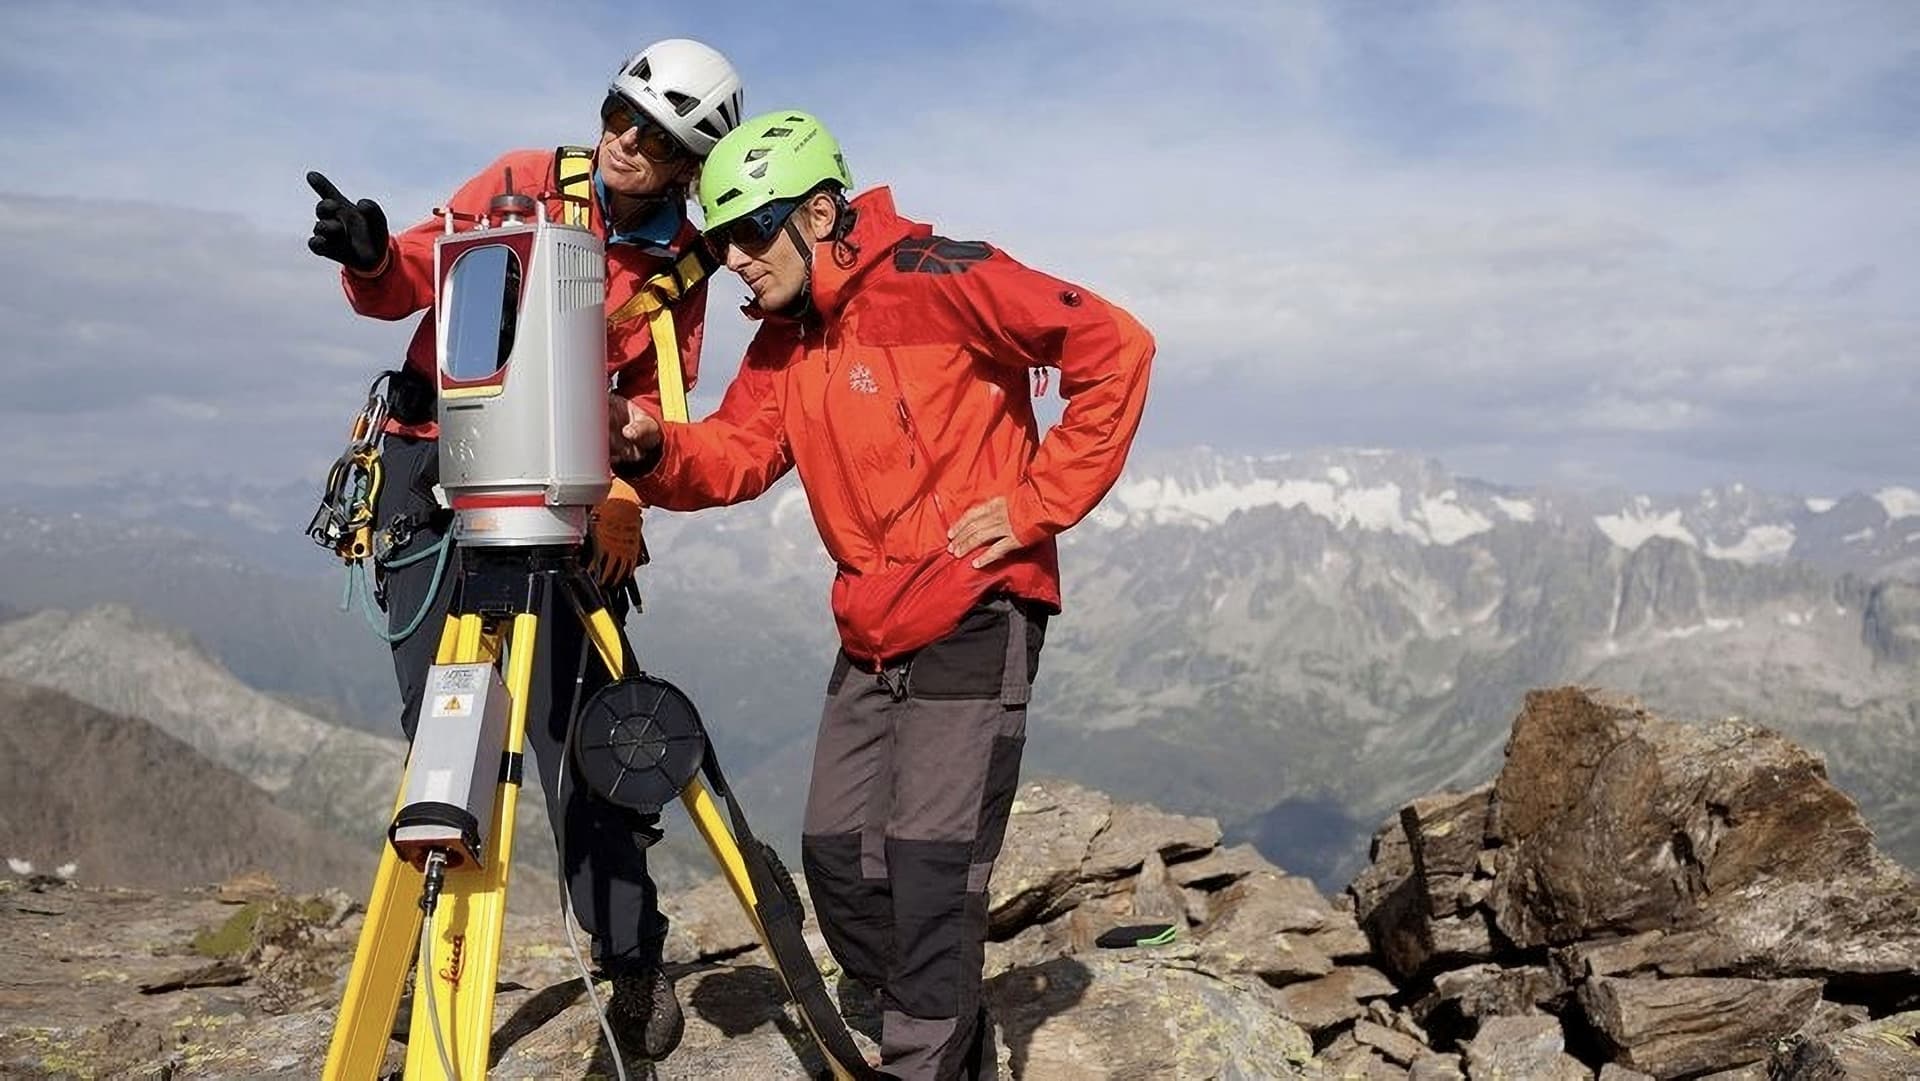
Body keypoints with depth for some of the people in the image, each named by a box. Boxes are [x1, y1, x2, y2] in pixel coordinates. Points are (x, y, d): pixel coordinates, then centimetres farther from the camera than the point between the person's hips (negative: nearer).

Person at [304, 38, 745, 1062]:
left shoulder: (682, 264, 2)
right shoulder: (526, 181, -3)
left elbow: (652, 404, 3)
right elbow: (408, 287, -1)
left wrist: (620, 498, -15)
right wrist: (372, 258, -24)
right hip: (432, 461, 0)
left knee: (563, 719, -6)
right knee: (435, 716, -2)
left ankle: (631, 954, 6)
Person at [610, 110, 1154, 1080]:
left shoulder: (934, 282, -14)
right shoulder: (782, 338, 11)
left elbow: (1113, 347, -16)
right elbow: (734, 457, 1)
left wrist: (1040, 500, -16)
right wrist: (653, 451, -20)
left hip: (973, 622, -8)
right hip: (870, 636, 8)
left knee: (930, 871, -6)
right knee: (838, 861, 11)